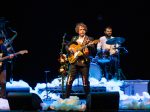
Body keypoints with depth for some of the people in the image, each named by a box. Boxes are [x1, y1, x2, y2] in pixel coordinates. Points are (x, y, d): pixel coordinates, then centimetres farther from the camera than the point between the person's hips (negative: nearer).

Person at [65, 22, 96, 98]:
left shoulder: (89, 39, 4)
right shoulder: (74, 39, 14)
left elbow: (93, 50, -6)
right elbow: (67, 46, 20)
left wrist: (90, 45, -27)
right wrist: (70, 49, -2)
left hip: (84, 63, -2)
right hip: (73, 61, 3)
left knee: (85, 81, 0)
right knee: (69, 80, 0)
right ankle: (66, 97, 8)